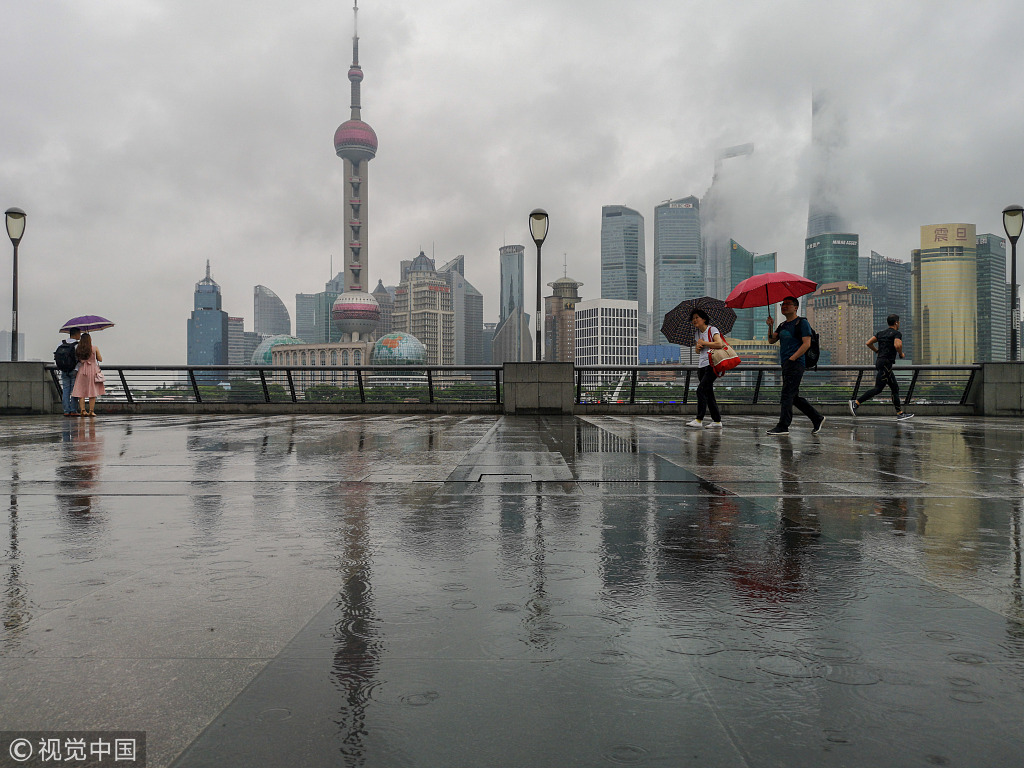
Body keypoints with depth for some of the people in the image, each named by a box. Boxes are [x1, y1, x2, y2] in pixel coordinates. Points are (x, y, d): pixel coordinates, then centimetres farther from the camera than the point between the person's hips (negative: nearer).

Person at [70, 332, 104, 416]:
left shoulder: (78, 350, 1)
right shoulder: (95, 348, -4)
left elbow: (77, 360, 3)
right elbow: (100, 359, 2)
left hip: (82, 371, 2)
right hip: (93, 370, -2)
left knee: (81, 392, 6)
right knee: (93, 392, 2)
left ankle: (83, 410, 0)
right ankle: (91, 411, 0)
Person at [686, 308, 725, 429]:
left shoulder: (712, 330, -5)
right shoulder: (698, 333, 17)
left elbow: (719, 344, -20)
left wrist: (703, 342, -10)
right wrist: (698, 347, 1)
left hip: (712, 365, -8)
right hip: (702, 366, 8)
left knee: (701, 390, -16)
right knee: (708, 394, 6)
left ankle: (699, 420, -15)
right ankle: (717, 421, 10)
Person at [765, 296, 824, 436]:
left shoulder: (802, 323, -4)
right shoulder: (782, 326, 21)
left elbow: (806, 344, -12)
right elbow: (772, 340, 10)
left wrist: (792, 358, -16)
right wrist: (770, 326, -5)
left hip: (796, 363, -9)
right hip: (786, 364, 9)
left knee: (787, 395, -12)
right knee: (794, 397, 10)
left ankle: (783, 426, -12)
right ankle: (817, 419, 20)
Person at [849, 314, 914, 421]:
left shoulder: (881, 333, 17)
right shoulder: (897, 333, -4)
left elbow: (868, 343, 11)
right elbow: (897, 345, -23)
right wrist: (901, 354, -5)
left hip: (879, 361, 9)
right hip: (886, 363, -9)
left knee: (895, 387, 10)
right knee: (878, 389, -11)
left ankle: (900, 413, 9)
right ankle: (856, 402, -15)